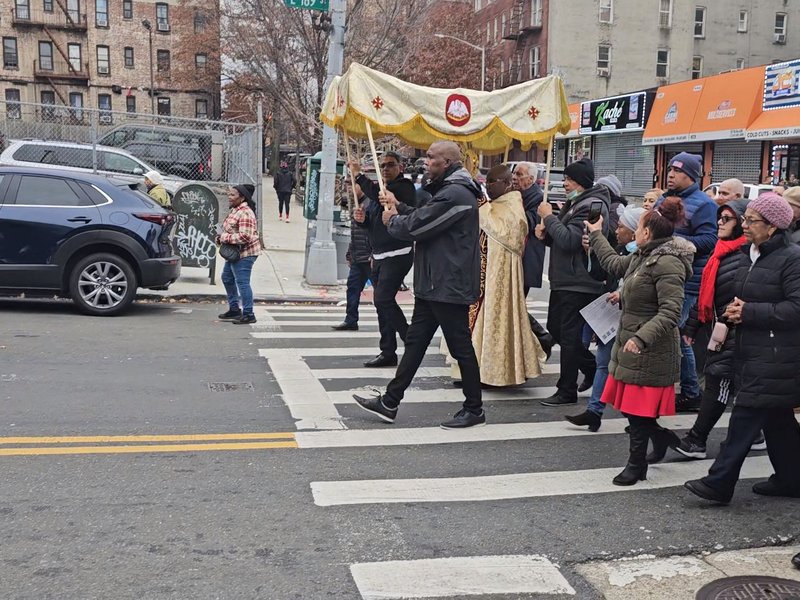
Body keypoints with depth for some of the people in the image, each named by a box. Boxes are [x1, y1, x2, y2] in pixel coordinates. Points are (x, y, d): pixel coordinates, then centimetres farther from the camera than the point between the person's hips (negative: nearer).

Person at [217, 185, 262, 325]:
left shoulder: (245, 214, -21)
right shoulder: (235, 210, 12)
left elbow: (245, 236, -29)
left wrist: (225, 238, -21)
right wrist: (221, 236, 6)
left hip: (244, 253, -11)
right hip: (235, 252, 11)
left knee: (242, 282, -9)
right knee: (227, 278, 19)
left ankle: (248, 314, -3)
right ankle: (234, 309, 30)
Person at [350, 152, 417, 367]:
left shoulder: (405, 187, -8)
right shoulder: (379, 190, 19)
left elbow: (381, 195, -26)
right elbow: (369, 222, 20)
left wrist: (358, 174, -17)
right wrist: (361, 218, -4)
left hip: (397, 255, -9)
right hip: (379, 256, 9)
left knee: (383, 299, -15)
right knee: (383, 302, 9)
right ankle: (388, 352, 16)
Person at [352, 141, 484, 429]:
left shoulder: (455, 194, -19)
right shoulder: (447, 190, 16)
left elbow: (416, 227, -19)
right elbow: (421, 220, 18)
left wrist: (392, 220, 0)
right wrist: (398, 209, 9)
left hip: (449, 285, -11)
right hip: (433, 284, 11)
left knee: (460, 346, 0)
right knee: (415, 341, 12)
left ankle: (474, 409, 13)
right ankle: (389, 402, 18)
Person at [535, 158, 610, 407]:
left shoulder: (592, 206, -15)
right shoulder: (574, 203, 17)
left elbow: (569, 240, -25)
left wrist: (548, 217, -13)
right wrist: (546, 234, 1)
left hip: (579, 284, -10)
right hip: (564, 281, 10)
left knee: (569, 335, -4)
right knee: (555, 328, 17)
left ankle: (567, 391, 6)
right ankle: (592, 368, 32)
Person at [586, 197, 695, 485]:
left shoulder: (667, 263, -19)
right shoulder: (642, 257, 11)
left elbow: (671, 311, -25)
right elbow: (613, 263, 30)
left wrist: (642, 338, -33)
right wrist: (596, 235, 37)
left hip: (649, 351, -9)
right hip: (631, 342, 9)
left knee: (637, 409, 1)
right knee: (629, 404, 15)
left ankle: (637, 464, 16)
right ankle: (663, 437, 35)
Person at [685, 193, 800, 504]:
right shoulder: (751, 254, 13)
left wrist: (749, 312, -19)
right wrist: (733, 311, 4)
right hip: (752, 350, 9)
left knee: (746, 415, -8)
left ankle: (720, 483, -3)